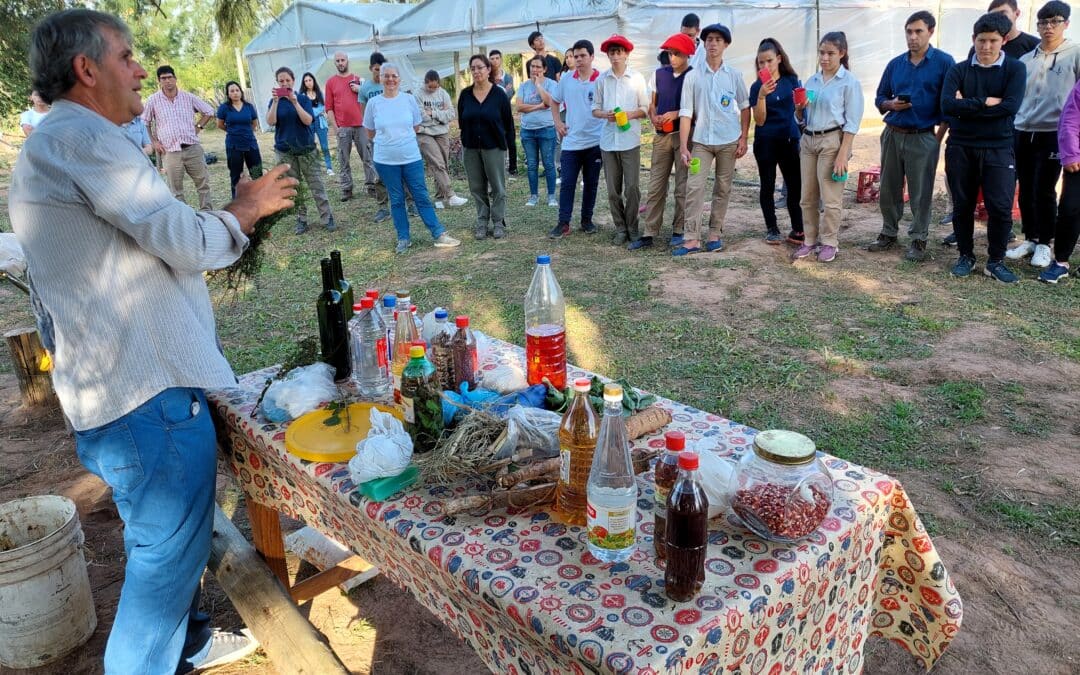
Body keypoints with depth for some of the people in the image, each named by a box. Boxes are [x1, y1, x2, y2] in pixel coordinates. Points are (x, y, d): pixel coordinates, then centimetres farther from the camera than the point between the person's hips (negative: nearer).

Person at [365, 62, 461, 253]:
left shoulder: (409, 99, -1)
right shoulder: (373, 103, -2)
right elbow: (370, 133, 8)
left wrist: (401, 138, 9)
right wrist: (387, 141, 9)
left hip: (412, 158, 0)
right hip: (385, 161, 0)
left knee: (422, 197, 3)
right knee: (396, 200, 9)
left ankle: (439, 235, 9)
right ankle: (403, 239, 17)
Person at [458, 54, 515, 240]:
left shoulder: (499, 94, -5)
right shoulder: (465, 94, 2)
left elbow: (508, 122, 0)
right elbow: (461, 120, 10)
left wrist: (507, 144, 1)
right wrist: (467, 138, 7)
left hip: (494, 146, -3)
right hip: (471, 148, 3)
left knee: (498, 187, 2)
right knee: (477, 187, 8)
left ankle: (498, 223, 12)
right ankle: (482, 222, 19)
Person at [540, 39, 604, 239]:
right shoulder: (566, 80, 4)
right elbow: (553, 101, 19)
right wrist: (557, 122, 9)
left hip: (595, 142, -2)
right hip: (571, 142, 2)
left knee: (591, 183, 9)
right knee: (567, 183, -1)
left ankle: (587, 220, 22)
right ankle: (563, 223, 3)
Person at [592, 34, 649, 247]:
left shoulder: (637, 78, 3)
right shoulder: (602, 79, 8)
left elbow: (645, 109, 5)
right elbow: (595, 109, 11)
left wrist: (630, 114, -14)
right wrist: (605, 114, -10)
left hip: (630, 140, -2)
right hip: (608, 140, 2)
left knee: (632, 187, -4)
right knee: (613, 189, 4)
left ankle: (632, 227, 10)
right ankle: (620, 228, 15)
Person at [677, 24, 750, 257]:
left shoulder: (734, 75, 4)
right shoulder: (692, 76, 1)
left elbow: (745, 107, 9)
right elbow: (686, 112, -2)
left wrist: (743, 138, 1)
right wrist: (683, 146, -8)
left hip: (728, 141, 1)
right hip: (701, 141, -1)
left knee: (723, 189, 7)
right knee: (694, 188, -9)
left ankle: (714, 233, 17)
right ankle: (692, 239, -7)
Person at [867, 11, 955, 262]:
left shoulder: (944, 62, -4)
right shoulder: (895, 64, 9)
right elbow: (879, 99, 14)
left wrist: (939, 136, -8)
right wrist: (891, 104, -8)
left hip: (923, 138, -4)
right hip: (892, 135, 4)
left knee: (920, 194, 1)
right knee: (889, 189, 10)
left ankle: (919, 240, 11)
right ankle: (889, 233, 23)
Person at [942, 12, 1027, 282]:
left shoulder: (1015, 69, 2)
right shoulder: (959, 70, 4)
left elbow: (1010, 106, -13)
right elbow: (947, 105, -12)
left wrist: (966, 107, -11)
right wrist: (986, 102, -15)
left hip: (998, 148, -1)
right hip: (960, 148, 1)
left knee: (1001, 208, -4)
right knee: (963, 206, 8)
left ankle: (996, 261, 9)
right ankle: (966, 256, 22)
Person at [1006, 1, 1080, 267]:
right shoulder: (1026, 59, 11)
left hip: (1053, 135, -4)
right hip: (1023, 134, 4)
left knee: (1044, 192, -2)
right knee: (1026, 191, 9)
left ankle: (1044, 244, 12)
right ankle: (1029, 240, 22)